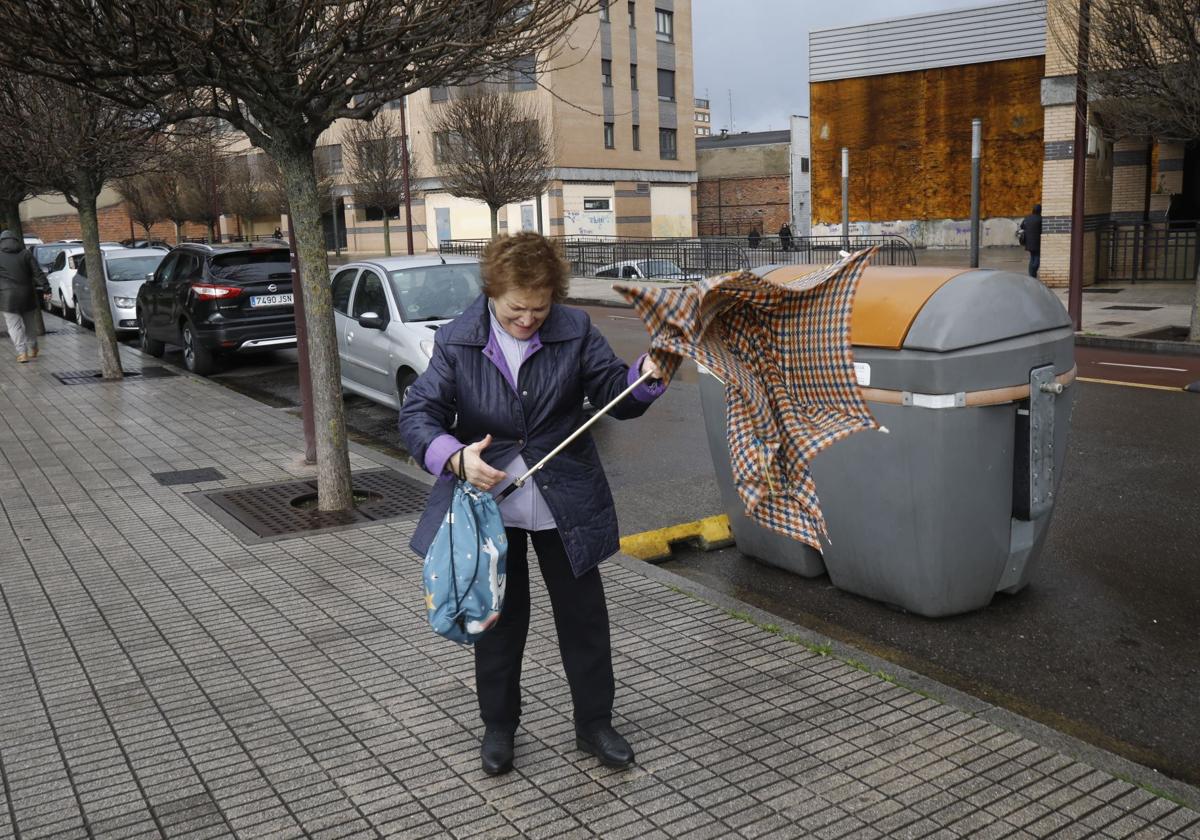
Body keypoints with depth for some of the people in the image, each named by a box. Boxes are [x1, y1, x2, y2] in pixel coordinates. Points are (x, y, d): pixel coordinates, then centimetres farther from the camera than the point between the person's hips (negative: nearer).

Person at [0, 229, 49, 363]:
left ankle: (22, 352, -10)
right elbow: (38, 273, -3)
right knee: (30, 323, 17)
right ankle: (33, 349, 27)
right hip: (27, 296, 3)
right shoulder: (25, 253, 3)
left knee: (14, 326, 0)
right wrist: (46, 289, -5)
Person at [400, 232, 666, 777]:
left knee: (584, 616, 11)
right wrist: (456, 457, -31)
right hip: (488, 504, 0)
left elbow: (617, 397, -3)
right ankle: (498, 726, 34)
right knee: (498, 619, 14)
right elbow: (416, 416, -11)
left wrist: (646, 376, -26)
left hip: (565, 505, 1)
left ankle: (594, 724, 31)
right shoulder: (456, 342, -8)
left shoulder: (574, 332, -7)